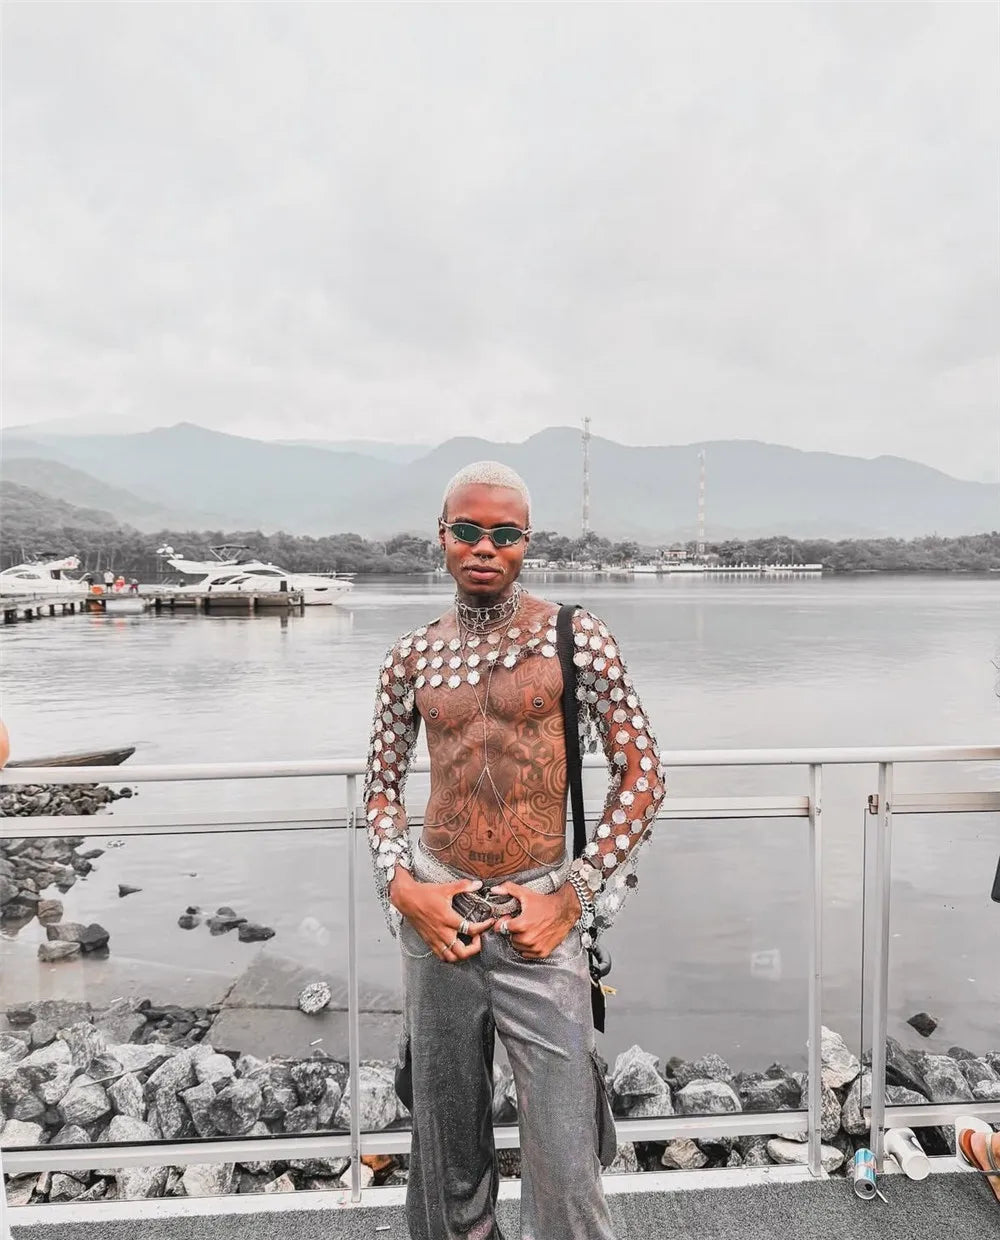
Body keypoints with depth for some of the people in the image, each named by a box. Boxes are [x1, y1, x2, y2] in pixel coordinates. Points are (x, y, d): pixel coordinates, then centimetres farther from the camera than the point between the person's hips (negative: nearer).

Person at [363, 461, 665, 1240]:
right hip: (436, 913, 3)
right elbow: (383, 785, 12)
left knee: (564, 1164, 1)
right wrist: (402, 887, -3)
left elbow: (643, 775, -4)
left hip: (539, 915, -3)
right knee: (446, 1140, 18)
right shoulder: (414, 656, 4)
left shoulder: (576, 638, -5)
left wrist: (573, 898, -9)